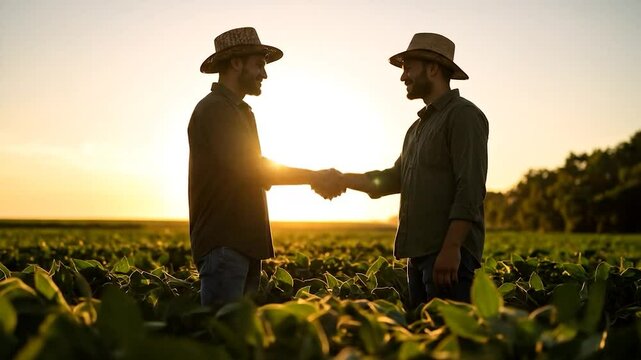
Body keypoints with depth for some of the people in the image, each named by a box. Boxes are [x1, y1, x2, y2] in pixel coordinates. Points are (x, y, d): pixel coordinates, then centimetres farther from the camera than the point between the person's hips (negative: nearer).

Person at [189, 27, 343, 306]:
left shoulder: (240, 111, 22)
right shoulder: (213, 109, -11)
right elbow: (248, 168, -21)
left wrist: (314, 178, 8)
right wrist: (313, 177, -13)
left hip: (244, 243, 10)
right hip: (222, 244, -10)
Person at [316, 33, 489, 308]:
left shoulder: (463, 115, -7)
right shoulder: (419, 126, 22)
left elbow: (470, 189, -15)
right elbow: (395, 179, 23)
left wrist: (451, 248, -22)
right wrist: (341, 179, 14)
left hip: (449, 253, -9)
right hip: (420, 252, 9)